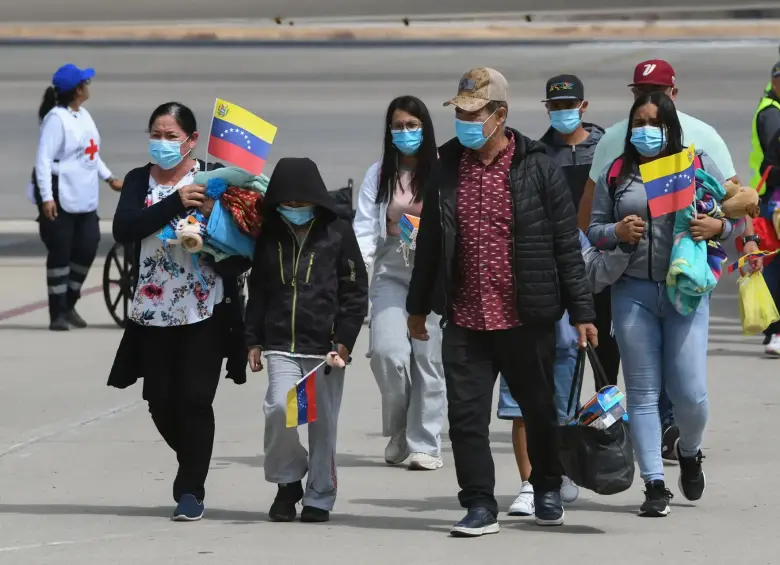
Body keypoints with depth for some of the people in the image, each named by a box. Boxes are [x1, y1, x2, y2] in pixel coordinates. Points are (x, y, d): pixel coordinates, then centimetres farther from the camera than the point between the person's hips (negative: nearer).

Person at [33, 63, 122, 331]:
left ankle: (69, 304, 21)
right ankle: (58, 313, 5)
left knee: (87, 249, 6)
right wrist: (46, 197, -26)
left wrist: (110, 179, 23)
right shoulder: (56, 118, -14)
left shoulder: (83, 115, 13)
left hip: (85, 198, 8)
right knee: (60, 254, -2)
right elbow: (44, 159, -19)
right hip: (60, 198, -8)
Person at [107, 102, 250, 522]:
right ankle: (192, 467, 32)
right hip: (154, 310, 3)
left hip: (205, 311, -3)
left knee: (196, 400, -7)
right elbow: (123, 229, -12)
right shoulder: (139, 181, 7)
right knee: (161, 401, 6)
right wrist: (176, 202, -21)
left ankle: (191, 490, 2)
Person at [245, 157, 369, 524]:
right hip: (280, 345, 2)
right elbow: (257, 292, 16)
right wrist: (253, 340, 10)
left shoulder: (337, 233, 0)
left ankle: (319, 497, 16)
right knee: (279, 408, -16)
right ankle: (288, 481, 5)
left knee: (323, 423, 3)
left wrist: (344, 340, -7)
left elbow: (355, 291, 1)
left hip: (325, 345, -2)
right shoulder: (269, 237, 10)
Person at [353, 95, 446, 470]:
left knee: (428, 359, -2)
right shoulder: (378, 175, 8)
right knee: (387, 352, -11)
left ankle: (424, 443, 7)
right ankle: (398, 432, 12)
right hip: (391, 273, 2)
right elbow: (365, 228, 2)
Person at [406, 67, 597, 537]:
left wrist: (582, 311, -5)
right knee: (466, 415, -2)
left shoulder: (538, 168, -6)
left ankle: (547, 489, 33)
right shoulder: (447, 169, 5)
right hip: (465, 321, 3)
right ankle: (480, 506, 4)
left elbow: (566, 245, -4)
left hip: (527, 320, -3)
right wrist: (418, 306, 19)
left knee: (539, 409, 13)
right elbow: (430, 243, 15)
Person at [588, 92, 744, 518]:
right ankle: (654, 485, 7)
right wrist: (617, 232, -11)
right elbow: (593, 230, 11)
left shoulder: (699, 164, 6)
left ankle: (689, 451, 27)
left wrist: (716, 226, -12)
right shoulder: (616, 174, 9)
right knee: (643, 392, 2)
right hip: (633, 293, 1)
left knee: (690, 393, -5)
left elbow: (736, 216, 10)